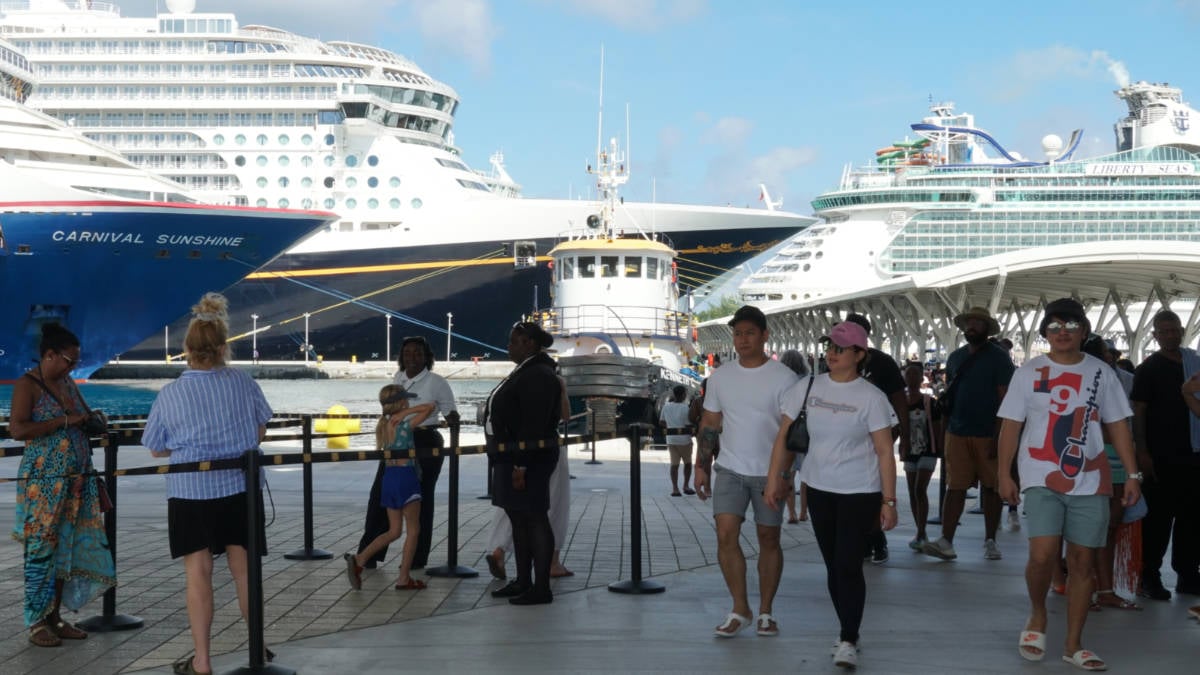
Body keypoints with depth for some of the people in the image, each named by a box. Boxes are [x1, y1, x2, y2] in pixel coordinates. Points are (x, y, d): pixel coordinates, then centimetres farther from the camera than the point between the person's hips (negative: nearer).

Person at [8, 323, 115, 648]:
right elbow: (17, 429, -19)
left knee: (67, 548, 9)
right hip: (43, 482, -7)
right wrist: (64, 421, -18)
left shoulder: (68, 383, 15)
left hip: (76, 481, 7)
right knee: (42, 549, -2)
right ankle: (36, 622, 6)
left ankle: (55, 616, 17)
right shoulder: (27, 385, -7)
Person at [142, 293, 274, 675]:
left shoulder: (170, 395, -8)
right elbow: (260, 433, 8)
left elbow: (157, 450, 1)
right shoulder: (243, 383, -5)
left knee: (198, 573, 3)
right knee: (243, 567, 13)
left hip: (189, 491, -2)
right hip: (239, 488, 2)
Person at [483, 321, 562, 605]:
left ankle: (542, 589, -3)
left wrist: (521, 465, -25)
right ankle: (523, 582, 21)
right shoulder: (521, 373, 17)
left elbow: (534, 425, -22)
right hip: (511, 457, 10)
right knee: (518, 521, 13)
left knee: (535, 520, -6)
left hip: (528, 459, -10)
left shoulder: (539, 376, -15)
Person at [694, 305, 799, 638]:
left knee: (769, 539, 6)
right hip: (730, 470, 2)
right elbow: (710, 424, 12)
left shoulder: (783, 378, -6)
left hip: (769, 473, -2)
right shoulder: (720, 376, 6)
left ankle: (765, 612, 17)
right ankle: (739, 610, 2)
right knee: (726, 535, -9)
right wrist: (701, 466, 8)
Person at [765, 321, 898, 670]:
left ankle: (848, 642, 1)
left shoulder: (871, 397, -9)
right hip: (818, 489, 4)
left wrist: (889, 501, -11)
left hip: (859, 492, -4)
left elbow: (885, 452, -8)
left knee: (848, 566, -8)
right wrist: (775, 478, 1)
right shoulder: (806, 388, 1)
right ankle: (848, 631, 26)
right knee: (832, 565, 12)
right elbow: (784, 435, 6)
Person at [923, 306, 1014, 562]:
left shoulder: (999, 357, -3)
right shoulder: (955, 357, 14)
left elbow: (1005, 398, -7)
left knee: (990, 488, 6)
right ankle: (946, 541, -7)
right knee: (955, 487, -2)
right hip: (957, 432, 4)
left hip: (987, 434, -4)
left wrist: (998, 436, -14)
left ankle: (990, 541, 15)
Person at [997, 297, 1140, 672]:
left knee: (1082, 561, 4)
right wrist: (1004, 473, -2)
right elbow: (1010, 425, 3)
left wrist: (1132, 473, 1)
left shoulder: (1100, 372, 6)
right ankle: (1037, 616, 13)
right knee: (1042, 554, -16)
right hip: (1042, 479, -2)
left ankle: (1073, 644, 14)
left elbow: (1118, 425, 8)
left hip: (1090, 482, 2)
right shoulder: (1028, 373, 3)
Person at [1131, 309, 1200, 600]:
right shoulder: (1148, 368, -3)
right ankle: (1149, 577, 4)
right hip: (1161, 456, -5)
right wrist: (1143, 452, -15)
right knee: (1158, 518, -2)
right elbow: (1138, 412, -7)